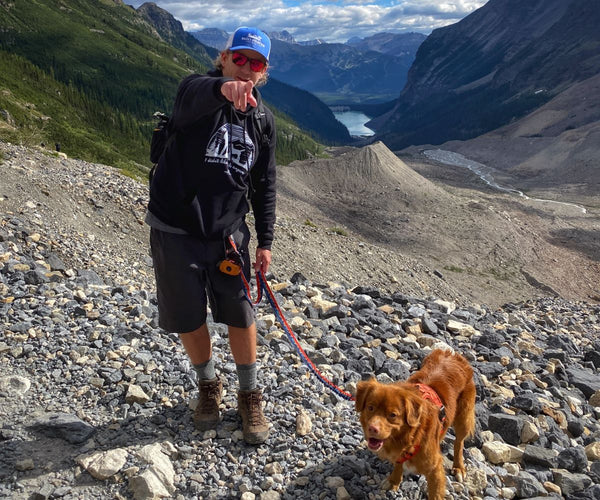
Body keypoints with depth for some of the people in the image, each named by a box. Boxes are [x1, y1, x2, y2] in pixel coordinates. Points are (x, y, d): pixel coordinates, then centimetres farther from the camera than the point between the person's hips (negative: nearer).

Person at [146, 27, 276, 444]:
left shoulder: (263, 119, 4)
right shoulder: (199, 91, -9)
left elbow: (264, 185, 9)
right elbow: (194, 96, -37)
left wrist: (265, 242, 5)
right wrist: (222, 89, -61)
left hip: (228, 234, 3)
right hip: (176, 232, -2)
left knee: (241, 316, 6)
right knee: (189, 318, 9)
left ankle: (250, 395, 28)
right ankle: (208, 386, 36)